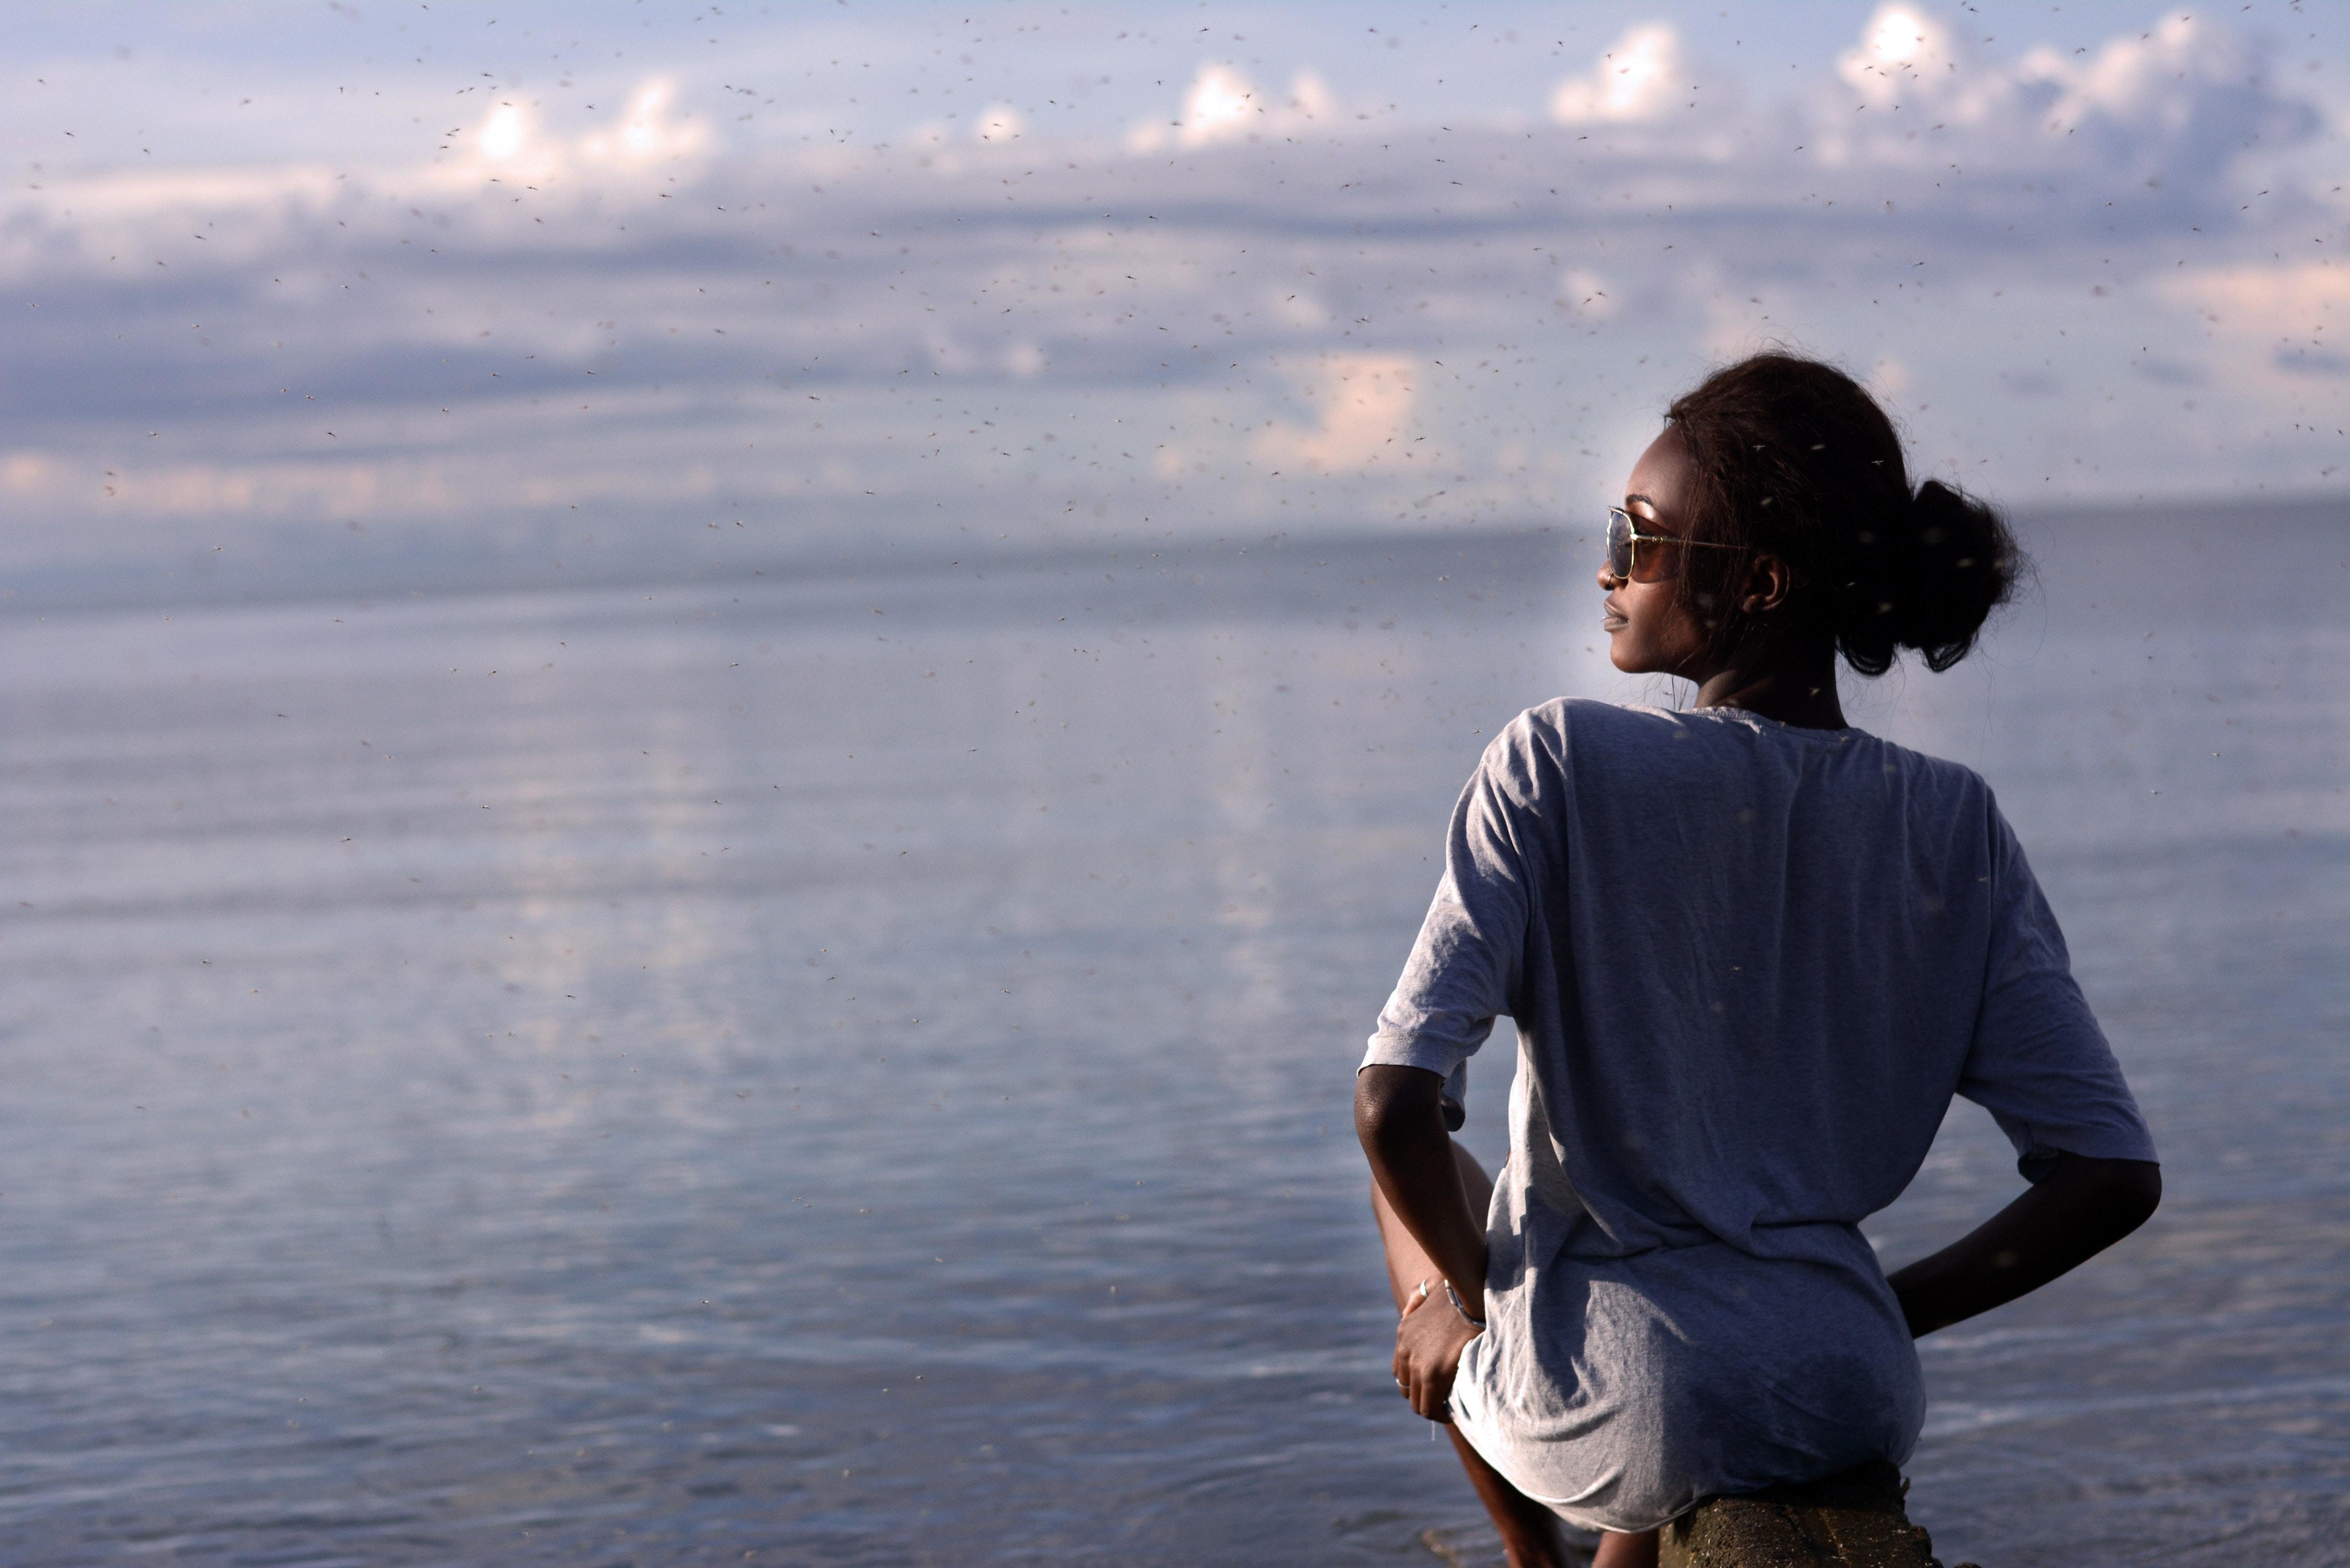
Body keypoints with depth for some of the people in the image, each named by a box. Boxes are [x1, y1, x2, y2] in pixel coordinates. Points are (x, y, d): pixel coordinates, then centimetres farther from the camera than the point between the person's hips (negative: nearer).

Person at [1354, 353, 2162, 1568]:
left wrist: (1454, 1302, 1)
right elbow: (2114, 1177, -4)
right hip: (1856, 1412, 4)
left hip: (1614, 1425, -3)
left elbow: (1397, 1103, -18)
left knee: (1426, 1178, 32)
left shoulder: (1559, 765, -12)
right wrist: (1888, 1317, 9)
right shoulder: (1954, 829, -1)